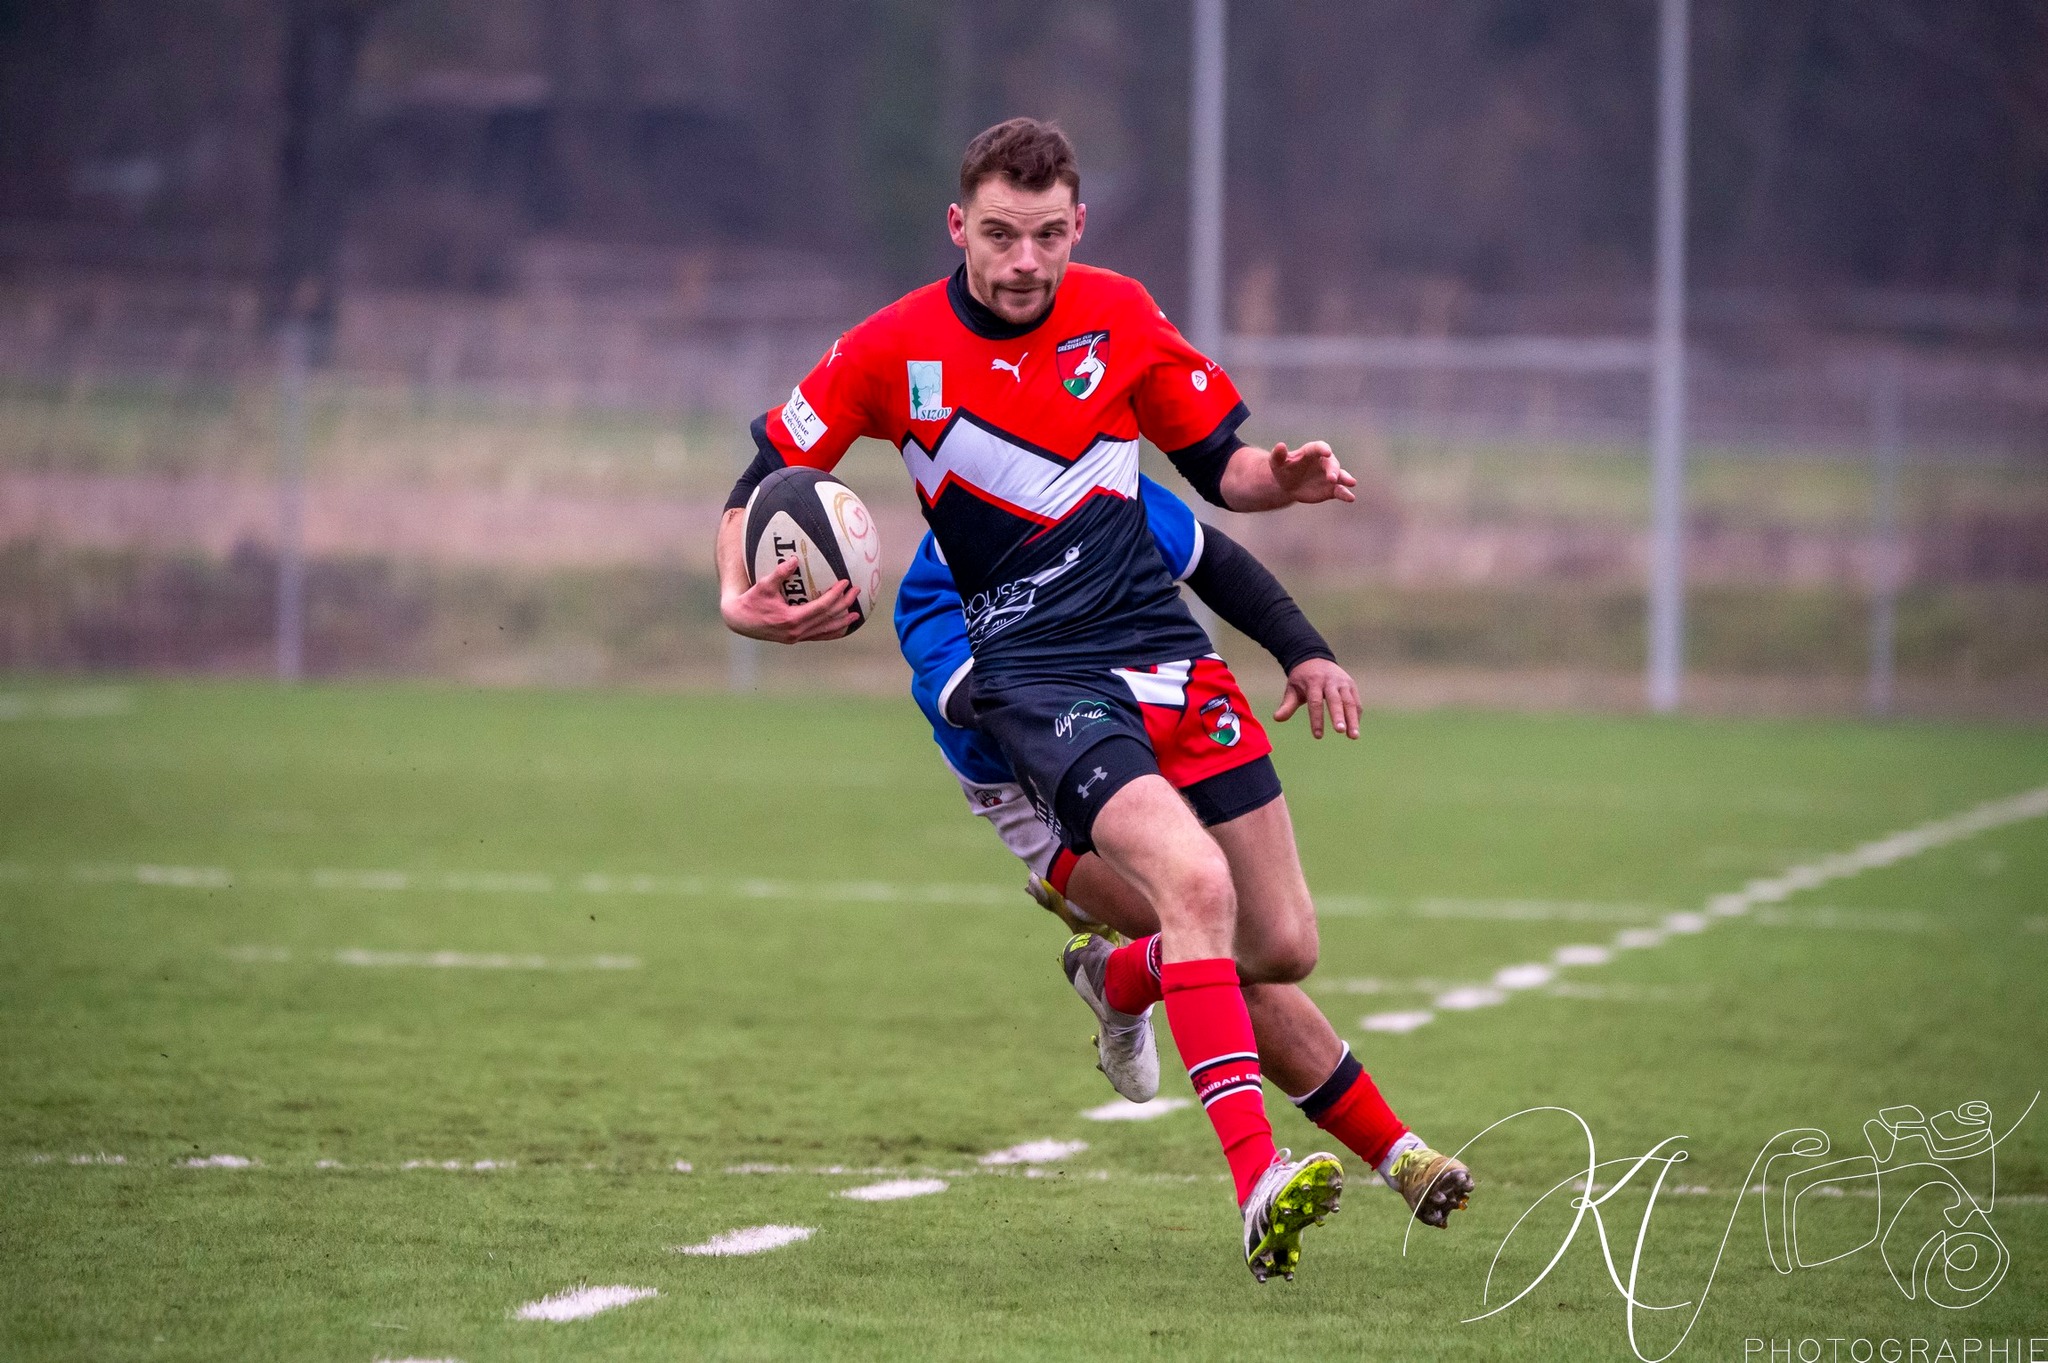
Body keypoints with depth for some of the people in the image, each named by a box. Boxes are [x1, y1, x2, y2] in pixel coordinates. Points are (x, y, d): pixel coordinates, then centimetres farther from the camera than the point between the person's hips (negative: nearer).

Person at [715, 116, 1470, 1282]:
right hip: (1031, 670, -4)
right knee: (1195, 881, -29)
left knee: (1283, 947, 3)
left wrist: (1281, 479, -8)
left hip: (1163, 645, 4)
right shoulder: (894, 352, -3)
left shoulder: (1119, 317, 5)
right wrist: (741, 595, -11)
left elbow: (1218, 462, 15)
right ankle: (1258, 1183, -36)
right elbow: (769, 475, 7)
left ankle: (1116, 982, 37)